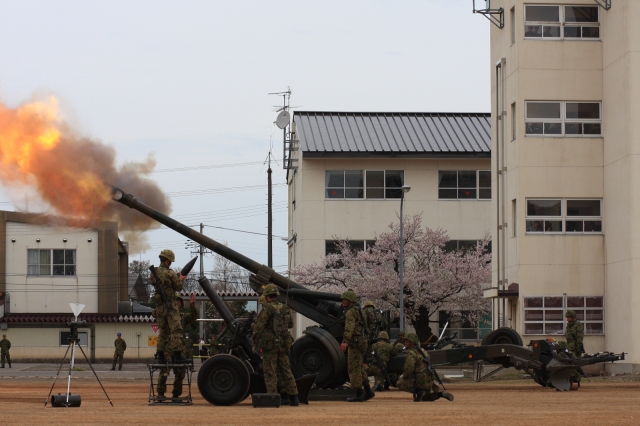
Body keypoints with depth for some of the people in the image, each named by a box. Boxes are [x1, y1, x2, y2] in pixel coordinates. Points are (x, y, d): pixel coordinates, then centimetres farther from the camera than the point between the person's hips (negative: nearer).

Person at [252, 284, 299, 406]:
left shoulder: (267, 309, -12)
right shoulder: (285, 309, 8)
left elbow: (258, 327, -16)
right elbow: (290, 324, 22)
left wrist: (255, 343, -8)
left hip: (269, 345, -6)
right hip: (283, 344, 6)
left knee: (270, 373, -1)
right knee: (286, 371, 12)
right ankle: (293, 397, 11)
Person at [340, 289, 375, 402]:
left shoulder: (351, 312, -12)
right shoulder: (358, 311, 21)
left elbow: (350, 327, -28)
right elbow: (365, 328, 29)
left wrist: (345, 341, -38)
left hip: (355, 343, -10)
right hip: (362, 342, 10)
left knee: (354, 369, -6)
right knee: (359, 369, 17)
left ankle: (358, 394, -7)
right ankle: (368, 391, 17)